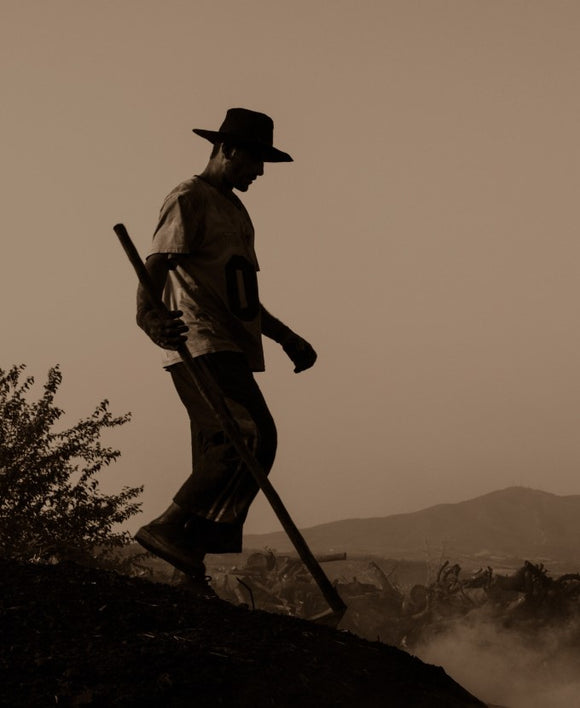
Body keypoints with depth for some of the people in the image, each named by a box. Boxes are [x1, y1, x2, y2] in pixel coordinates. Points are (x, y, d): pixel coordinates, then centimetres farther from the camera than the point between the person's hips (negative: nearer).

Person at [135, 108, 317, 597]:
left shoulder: (236, 211, 27)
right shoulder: (189, 199, -2)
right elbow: (156, 266, -17)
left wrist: (286, 338, 29)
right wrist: (149, 316, -36)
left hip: (231, 353, 10)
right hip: (201, 349, -10)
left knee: (223, 459, 5)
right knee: (254, 438, -23)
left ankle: (192, 568, 9)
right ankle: (170, 528, -22)